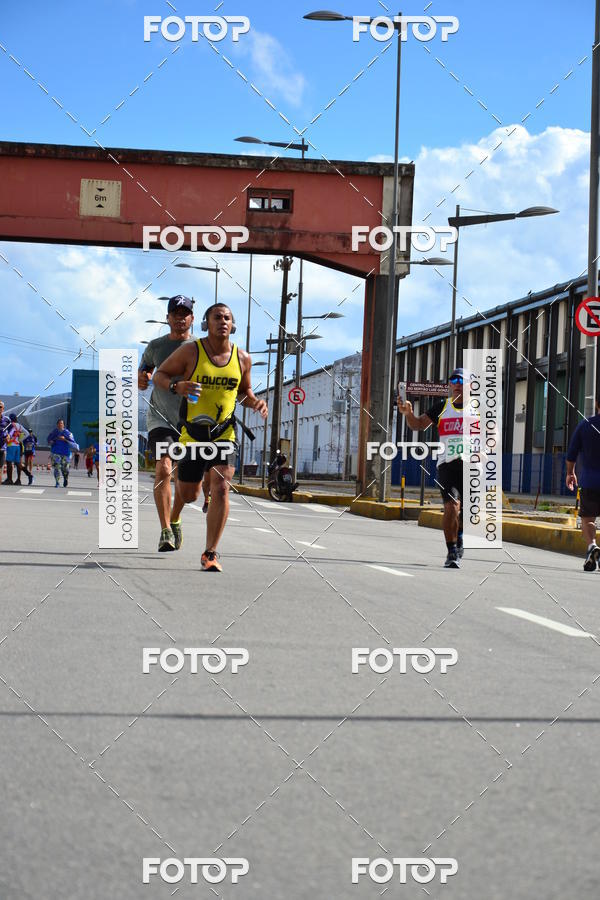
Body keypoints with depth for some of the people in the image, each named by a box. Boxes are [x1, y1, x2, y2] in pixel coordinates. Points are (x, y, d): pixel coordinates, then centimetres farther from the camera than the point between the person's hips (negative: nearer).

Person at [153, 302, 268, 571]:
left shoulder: (242, 358, 1)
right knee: (188, 495, 6)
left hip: (224, 432, 1)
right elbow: (159, 375, -1)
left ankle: (210, 554, -9)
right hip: (192, 431, -1)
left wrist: (255, 403, -5)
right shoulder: (190, 352, -9)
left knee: (221, 488, -17)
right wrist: (177, 386, -22)